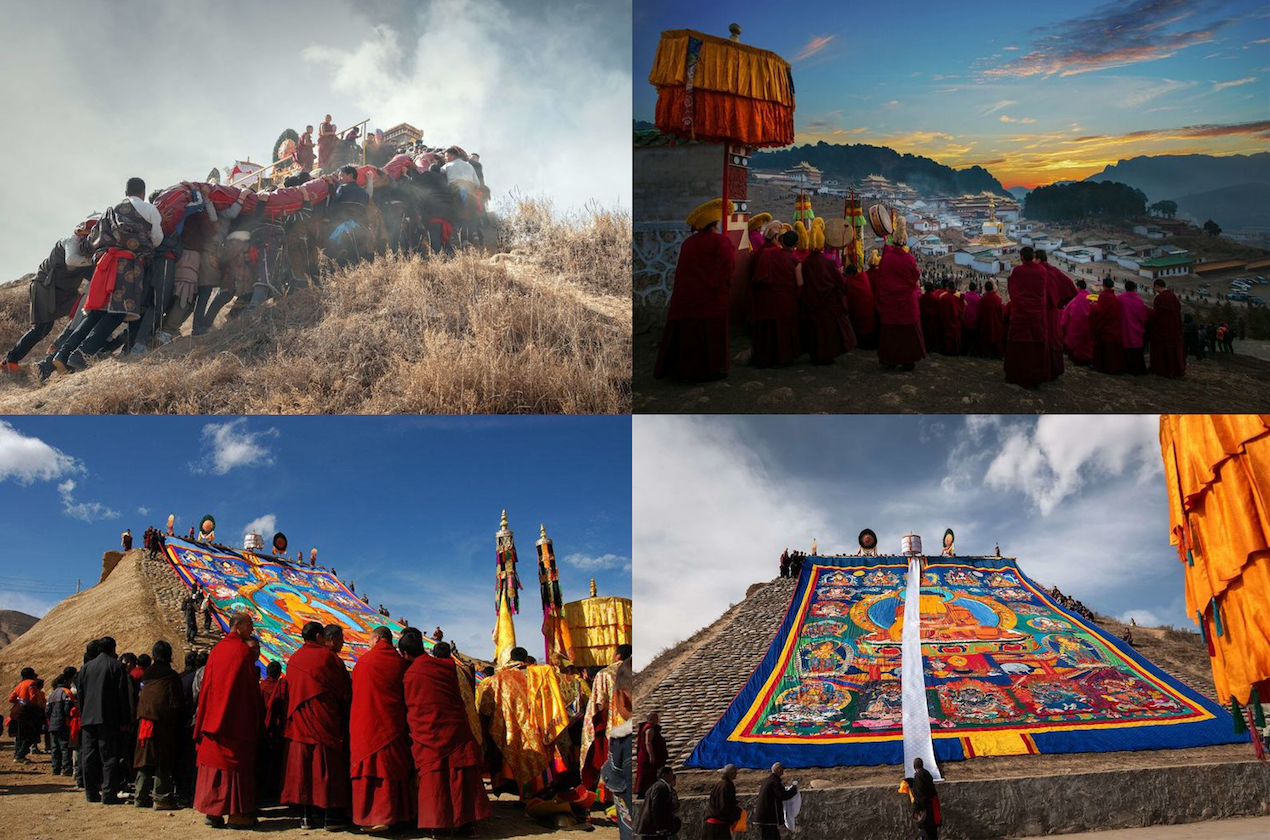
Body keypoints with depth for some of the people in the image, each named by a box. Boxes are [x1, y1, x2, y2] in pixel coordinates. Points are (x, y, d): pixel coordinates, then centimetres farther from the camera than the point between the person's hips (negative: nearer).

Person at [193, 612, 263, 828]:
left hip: (213, 718, 6)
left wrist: (203, 722, 15)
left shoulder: (216, 650, 9)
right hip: (239, 719, -6)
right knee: (237, 762, -1)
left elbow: (205, 686, 10)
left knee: (214, 760, 9)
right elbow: (252, 688, -8)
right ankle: (237, 812, -1)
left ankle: (212, 810, 9)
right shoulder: (243, 650, -8)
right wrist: (258, 718, 1)